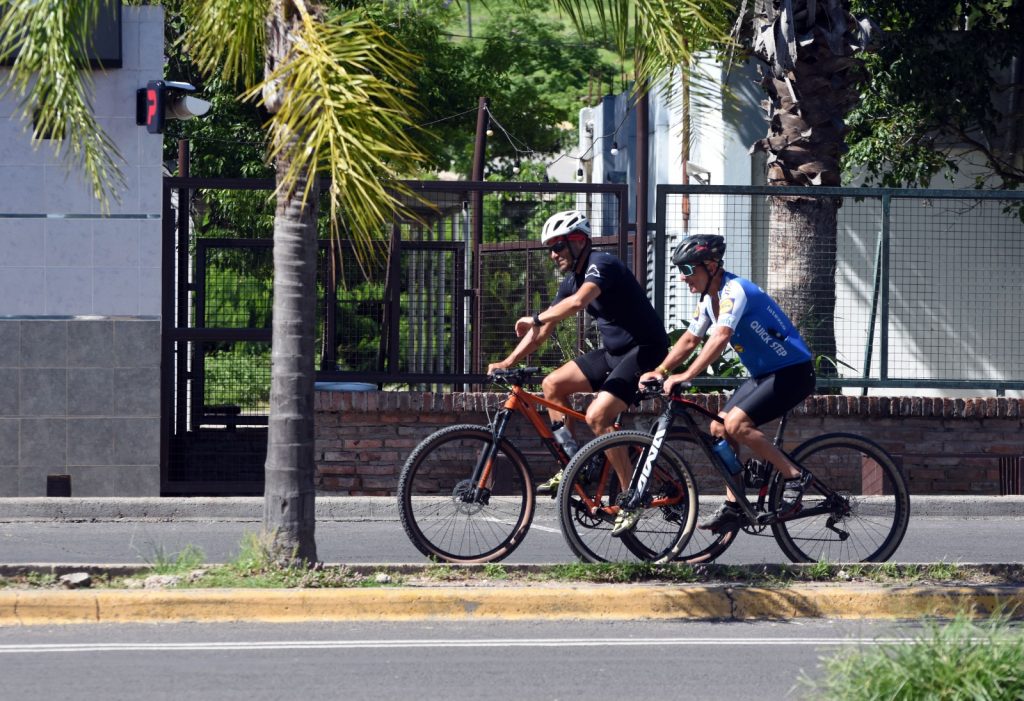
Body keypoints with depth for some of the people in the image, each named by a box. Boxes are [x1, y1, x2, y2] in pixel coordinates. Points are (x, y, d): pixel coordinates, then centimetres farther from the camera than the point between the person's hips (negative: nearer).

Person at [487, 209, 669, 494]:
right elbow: (545, 329, 13)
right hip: (613, 352, 10)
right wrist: (508, 362, 5)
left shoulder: (601, 264, -18)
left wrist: (536, 319, -28)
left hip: (644, 351, -10)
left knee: (597, 416, -23)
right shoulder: (572, 280, 11)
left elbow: (578, 301, -37)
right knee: (553, 384, 6)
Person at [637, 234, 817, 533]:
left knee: (736, 423, -23)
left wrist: (686, 376, -41)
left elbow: (720, 338, -34)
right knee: (719, 428, 4)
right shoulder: (710, 298, 8)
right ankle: (733, 506, 8)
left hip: (793, 372, -10)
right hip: (764, 373, 10)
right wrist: (660, 371, 1)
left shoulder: (734, 291, -22)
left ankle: (795, 476, -14)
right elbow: (690, 339, 14)